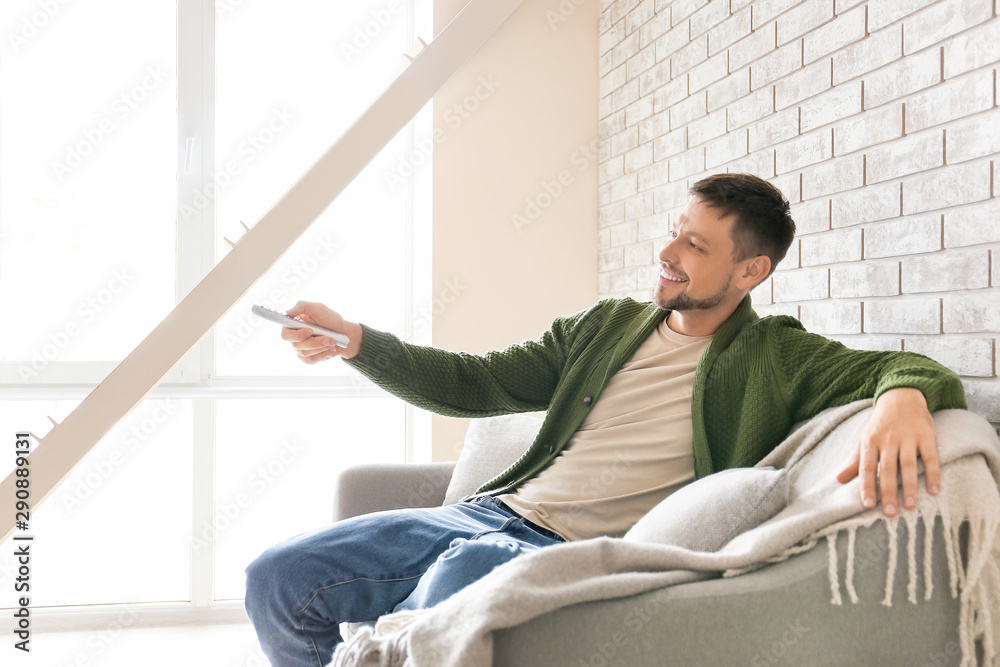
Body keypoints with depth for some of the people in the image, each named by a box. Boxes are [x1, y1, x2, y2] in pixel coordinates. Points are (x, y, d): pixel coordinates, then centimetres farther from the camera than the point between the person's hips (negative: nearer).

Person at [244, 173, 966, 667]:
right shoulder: (606, 325, 16)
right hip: (497, 511, 5)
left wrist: (904, 396, -31)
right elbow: (478, 383, 15)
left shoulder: (776, 359, 4)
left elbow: (911, 367, -5)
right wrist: (356, 341, 5)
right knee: (279, 578, -7)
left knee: (458, 571, -37)